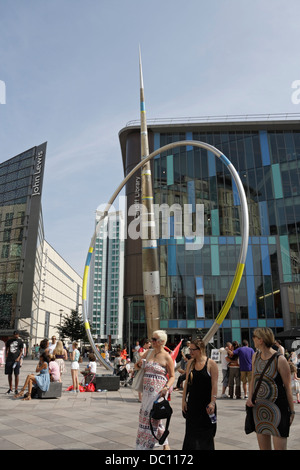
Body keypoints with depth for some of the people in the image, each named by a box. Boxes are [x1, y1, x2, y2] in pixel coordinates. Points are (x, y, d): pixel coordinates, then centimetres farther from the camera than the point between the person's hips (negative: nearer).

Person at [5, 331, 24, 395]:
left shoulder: (20, 341, 3)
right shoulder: (9, 341, 10)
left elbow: (21, 351, 2)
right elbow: (7, 349, 16)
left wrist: (18, 358, -12)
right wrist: (6, 356, 4)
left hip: (16, 360, -3)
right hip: (9, 360, 3)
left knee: (16, 375, -3)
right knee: (9, 374, 7)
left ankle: (16, 389, 5)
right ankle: (10, 388, 21)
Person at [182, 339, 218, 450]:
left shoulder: (211, 364, -9)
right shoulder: (190, 363, 4)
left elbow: (214, 384, -11)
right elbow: (187, 382, 8)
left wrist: (212, 402, -16)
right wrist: (184, 400, 6)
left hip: (206, 404, -4)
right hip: (192, 404, 4)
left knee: (206, 433, 6)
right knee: (191, 432, 8)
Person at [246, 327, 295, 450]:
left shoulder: (279, 359, -15)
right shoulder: (255, 356, 5)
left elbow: (288, 386, -9)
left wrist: (292, 411, -5)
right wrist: (250, 397, 5)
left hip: (277, 407, -6)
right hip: (259, 406, 6)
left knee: (279, 446, -1)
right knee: (263, 446, 14)